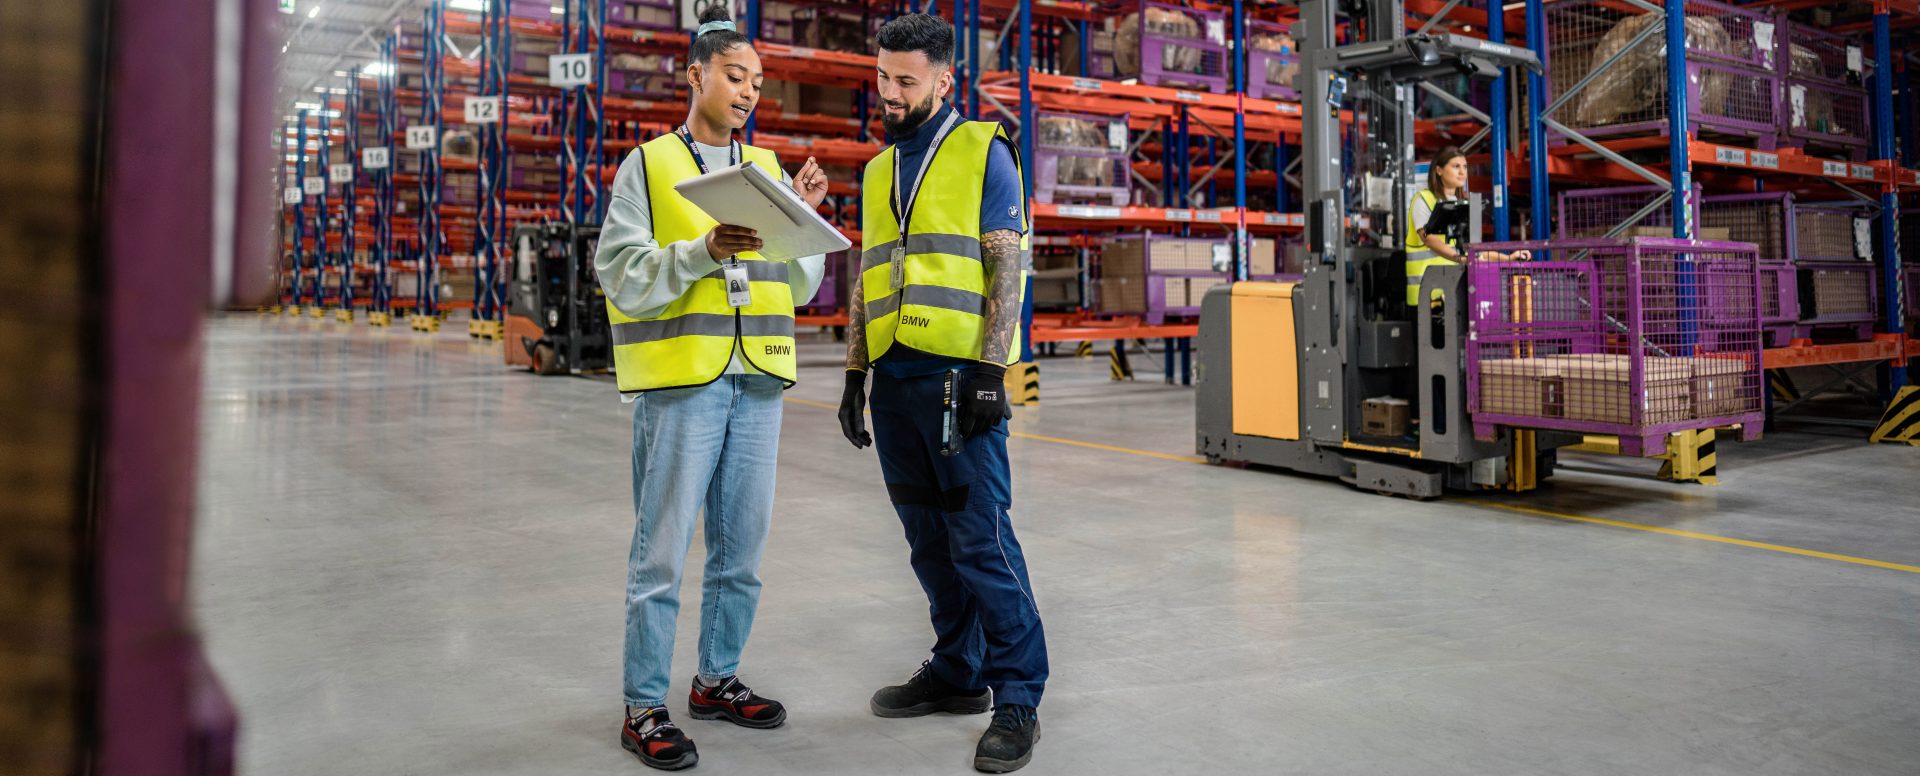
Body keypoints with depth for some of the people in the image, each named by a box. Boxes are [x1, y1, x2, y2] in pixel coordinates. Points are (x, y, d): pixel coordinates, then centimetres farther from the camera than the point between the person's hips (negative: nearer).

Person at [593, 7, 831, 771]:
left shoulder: (767, 169, 15)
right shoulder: (647, 165, 3)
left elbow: (798, 287, 13)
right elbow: (621, 275, -8)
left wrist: (804, 217, -2)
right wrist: (704, 251, -21)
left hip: (757, 381, 5)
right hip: (679, 382, -5)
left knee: (742, 548, 12)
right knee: (662, 550, -1)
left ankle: (717, 678, 28)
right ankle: (644, 707, 10)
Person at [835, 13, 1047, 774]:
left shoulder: (984, 152, 2)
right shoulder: (877, 172, 20)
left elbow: (1009, 266, -6)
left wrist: (990, 370, -14)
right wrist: (854, 373, 14)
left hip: (958, 374, -6)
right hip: (894, 377, 6)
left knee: (980, 538, -7)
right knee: (929, 539, 10)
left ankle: (1018, 698, 1)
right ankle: (958, 671, 22)